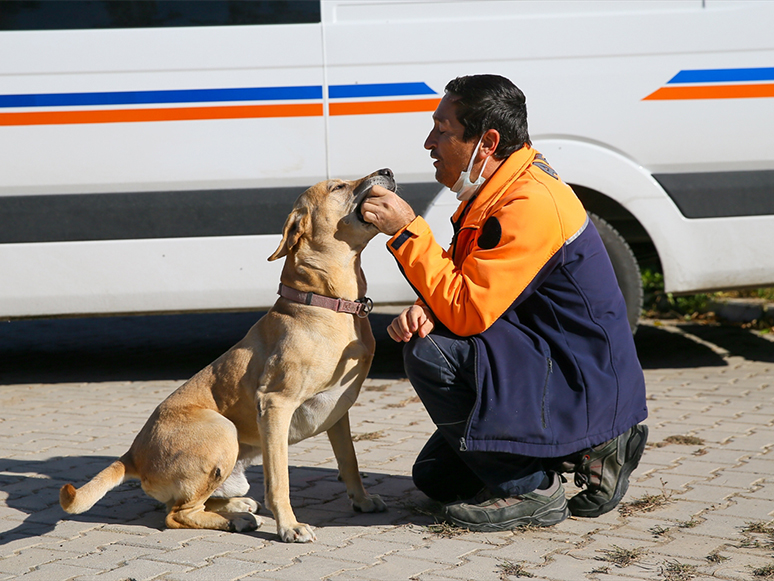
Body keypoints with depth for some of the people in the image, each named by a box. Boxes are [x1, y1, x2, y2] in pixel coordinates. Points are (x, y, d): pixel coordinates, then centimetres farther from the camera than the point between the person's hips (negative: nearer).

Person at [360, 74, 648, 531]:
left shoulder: (531, 205, -26)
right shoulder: (500, 188, 6)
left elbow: (467, 312, -28)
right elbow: (466, 291, 12)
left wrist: (407, 230, -23)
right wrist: (425, 312, -10)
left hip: (587, 389, -10)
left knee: (431, 355, -26)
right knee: (435, 477, 16)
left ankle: (530, 491, -11)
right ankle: (588, 449, 15)